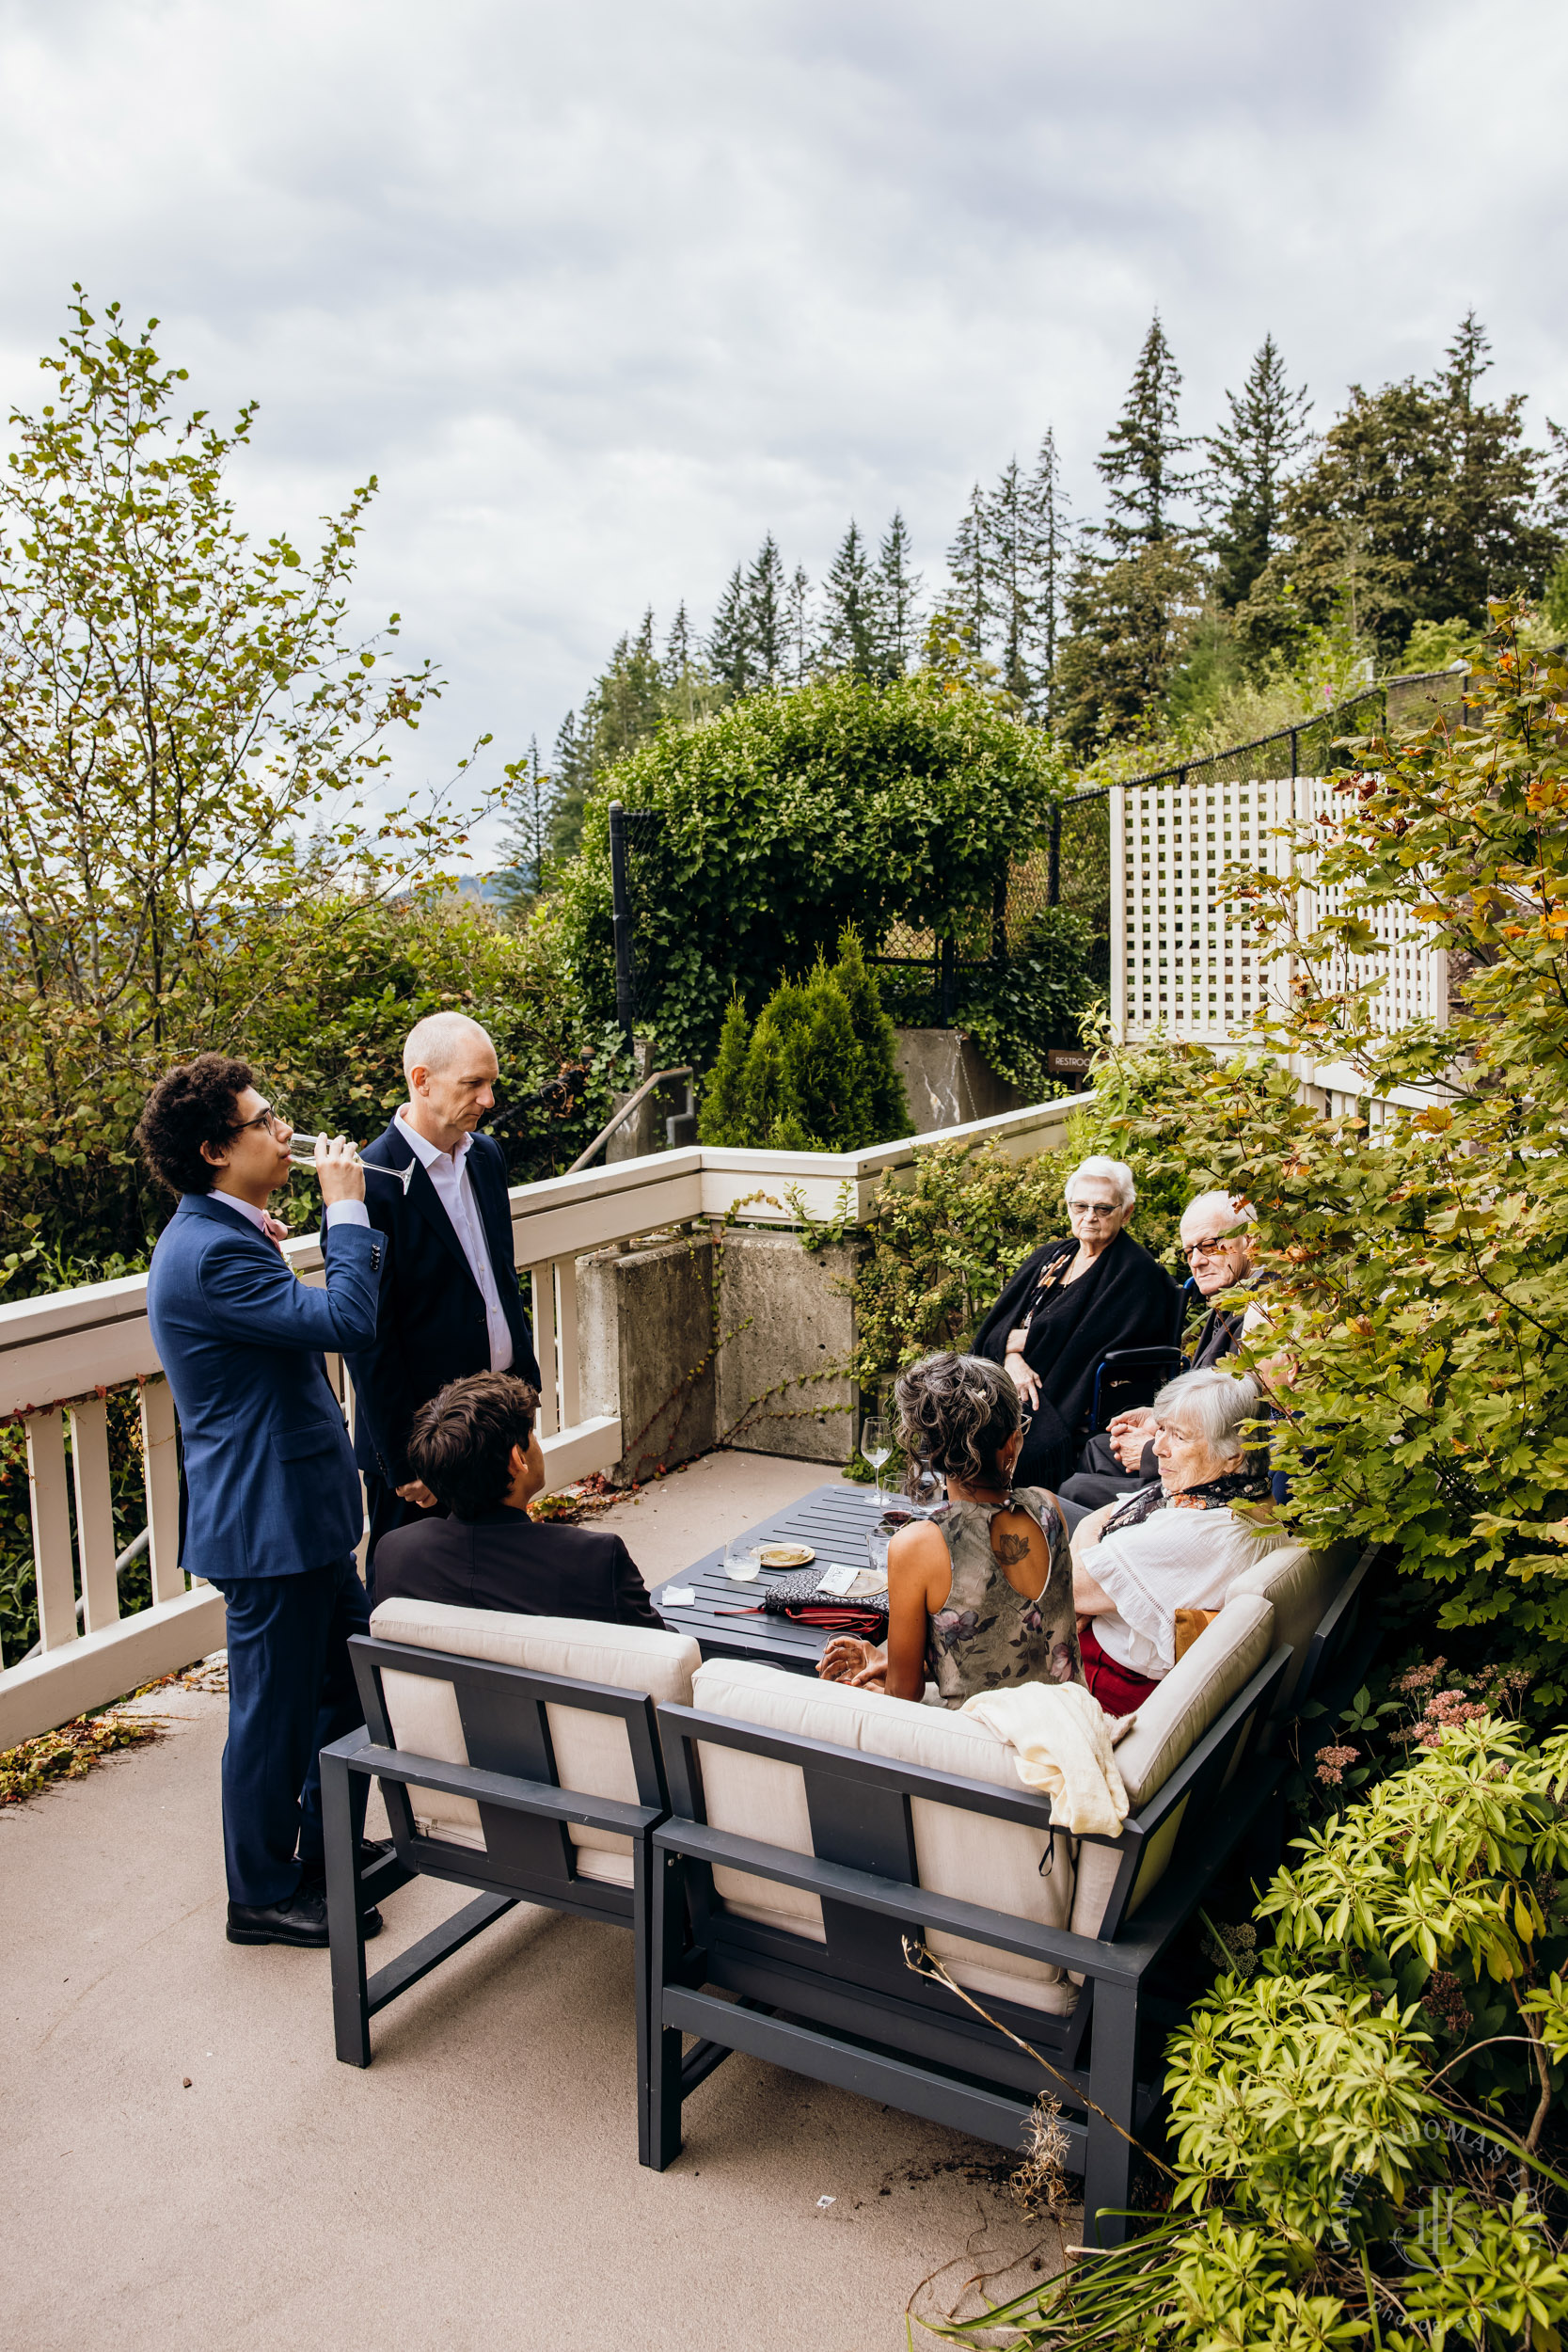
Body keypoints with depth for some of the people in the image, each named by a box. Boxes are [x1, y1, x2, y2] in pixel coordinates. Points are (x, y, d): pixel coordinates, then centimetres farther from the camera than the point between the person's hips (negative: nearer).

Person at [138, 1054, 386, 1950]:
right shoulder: (213, 1254, -24)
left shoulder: (220, 1236, 11)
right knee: (275, 1710, 5)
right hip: (268, 1522, -11)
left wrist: (274, 1254, 11)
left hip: (298, 1513, 11)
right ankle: (264, 1895, 24)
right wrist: (346, 1212, -21)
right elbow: (348, 1321, -28)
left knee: (356, 1672, 21)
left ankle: (328, 1852, 38)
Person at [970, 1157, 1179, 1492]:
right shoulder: (1049, 1257, 18)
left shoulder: (1136, 1273, -2)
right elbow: (1001, 1320, 9)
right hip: (1011, 1379, 6)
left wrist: (1026, 1338, -4)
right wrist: (1012, 1356, -11)